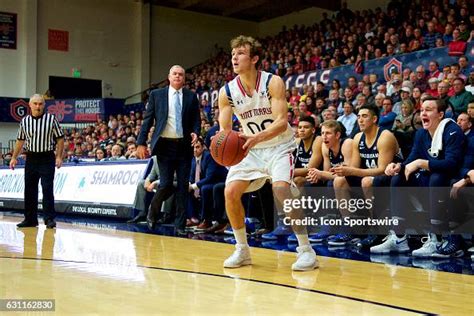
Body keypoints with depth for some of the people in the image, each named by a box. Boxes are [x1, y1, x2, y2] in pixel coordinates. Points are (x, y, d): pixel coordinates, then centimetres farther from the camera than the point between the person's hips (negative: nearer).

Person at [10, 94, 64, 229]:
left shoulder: (51, 119, -4)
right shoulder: (24, 121, 6)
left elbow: (60, 138, -2)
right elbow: (20, 140, 15)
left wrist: (59, 157, -9)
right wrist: (14, 157, 12)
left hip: (47, 158, -4)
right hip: (31, 158, 4)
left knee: (47, 189, -7)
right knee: (29, 190, 7)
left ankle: (49, 218, -1)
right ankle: (30, 219, 17)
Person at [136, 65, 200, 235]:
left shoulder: (191, 96, 9)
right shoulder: (156, 94, 6)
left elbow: (196, 119, 11)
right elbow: (148, 119, 4)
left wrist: (195, 133, -10)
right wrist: (141, 143, -2)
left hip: (184, 146, 2)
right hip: (165, 145, -2)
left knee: (183, 186, 2)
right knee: (166, 184, -7)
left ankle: (180, 225, 10)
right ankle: (152, 213, 22)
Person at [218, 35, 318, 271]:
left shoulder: (273, 82, -18)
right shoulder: (226, 92, -7)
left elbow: (282, 122, -26)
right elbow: (224, 130, -6)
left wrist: (258, 137, -44)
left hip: (279, 146, -5)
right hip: (251, 149, 5)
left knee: (281, 189, -27)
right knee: (231, 192, -8)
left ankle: (306, 250, -15)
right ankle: (242, 250, 11)